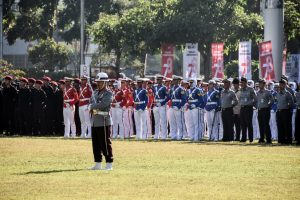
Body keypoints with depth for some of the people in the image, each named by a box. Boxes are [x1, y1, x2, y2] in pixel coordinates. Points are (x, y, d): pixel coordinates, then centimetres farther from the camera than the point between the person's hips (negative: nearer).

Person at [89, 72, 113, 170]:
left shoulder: (108, 94, -8)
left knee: (105, 143, -6)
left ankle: (109, 164, -2)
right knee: (96, 144, 10)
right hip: (94, 121, 8)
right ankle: (97, 164, 17)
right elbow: (91, 103, 16)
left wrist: (92, 107, -4)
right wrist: (94, 107, -7)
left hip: (104, 122, -8)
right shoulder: (96, 92, 18)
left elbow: (102, 105, -19)